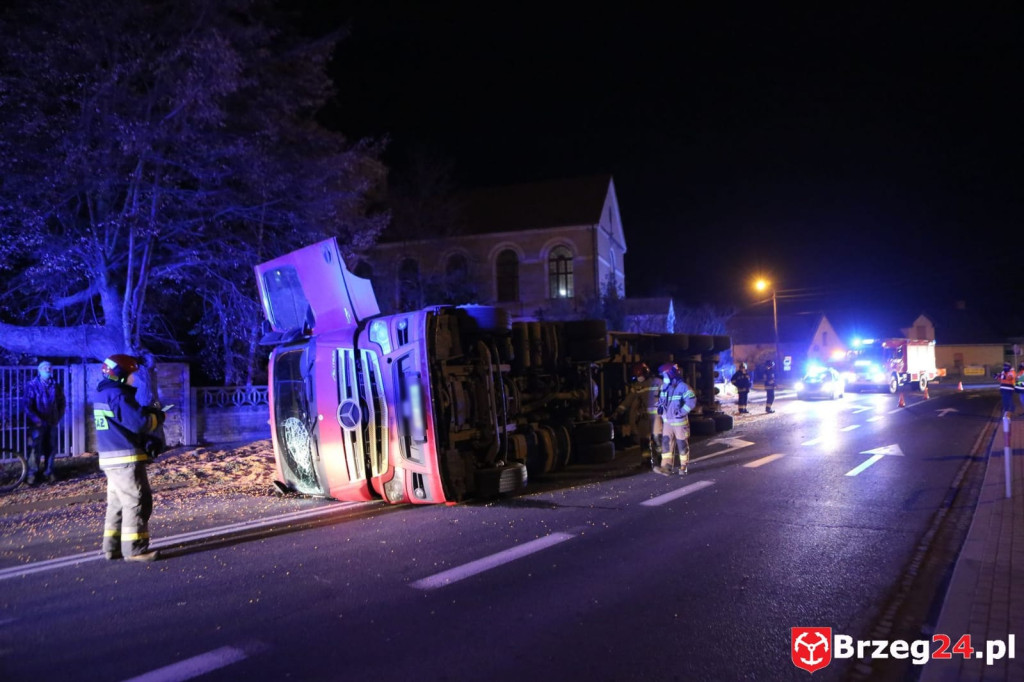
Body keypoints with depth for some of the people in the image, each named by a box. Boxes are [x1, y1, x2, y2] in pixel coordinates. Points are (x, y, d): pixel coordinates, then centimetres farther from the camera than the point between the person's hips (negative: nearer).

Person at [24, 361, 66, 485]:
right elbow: (28, 406, -8)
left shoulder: (55, 386, 9)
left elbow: (61, 403, 16)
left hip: (52, 423, 4)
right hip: (37, 423, -4)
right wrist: (36, 420, -15)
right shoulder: (32, 385, -3)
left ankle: (49, 472, 17)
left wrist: (58, 418, 5)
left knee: (51, 448, 7)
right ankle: (32, 474, 2)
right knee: (35, 448, -7)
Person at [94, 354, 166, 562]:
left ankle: (113, 547, 21)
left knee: (117, 503, 16)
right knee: (137, 503, -5)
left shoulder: (104, 395, 16)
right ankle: (134, 549, -3)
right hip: (125, 459, -10)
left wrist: (148, 442, 13)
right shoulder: (117, 395, -16)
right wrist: (157, 417, -3)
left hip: (111, 458, 10)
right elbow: (139, 423, -23)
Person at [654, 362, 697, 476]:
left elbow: (691, 402, -22)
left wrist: (681, 412, -24)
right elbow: (661, 400, 22)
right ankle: (666, 467, -2)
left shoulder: (683, 387, -16)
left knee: (682, 444, 5)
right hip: (667, 421, 6)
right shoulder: (664, 387, 7)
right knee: (666, 443, -1)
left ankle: (683, 467, 18)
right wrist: (660, 407, 5)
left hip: (680, 422, -6)